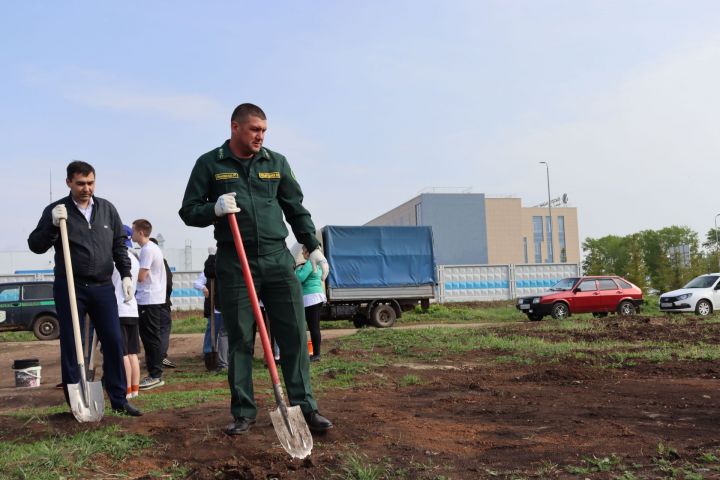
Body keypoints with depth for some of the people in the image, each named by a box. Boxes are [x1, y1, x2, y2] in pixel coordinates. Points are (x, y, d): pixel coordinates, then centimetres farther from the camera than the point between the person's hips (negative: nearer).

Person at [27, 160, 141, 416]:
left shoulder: (107, 209, 9)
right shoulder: (56, 210, 0)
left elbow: (119, 244, 14)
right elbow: (35, 245, -2)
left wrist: (125, 274, 6)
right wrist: (52, 225, -18)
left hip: (103, 287, 3)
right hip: (69, 288, -2)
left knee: (114, 342, 1)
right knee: (70, 344, 2)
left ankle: (119, 399, 10)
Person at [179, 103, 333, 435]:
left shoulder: (276, 162, 11)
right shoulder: (210, 164, 5)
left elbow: (296, 210, 15)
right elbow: (188, 211, 6)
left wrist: (313, 247, 7)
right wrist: (215, 209, -14)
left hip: (277, 259, 2)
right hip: (234, 263, -2)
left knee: (294, 334, -1)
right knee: (239, 340, 3)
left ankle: (304, 407, 8)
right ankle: (243, 413, 14)